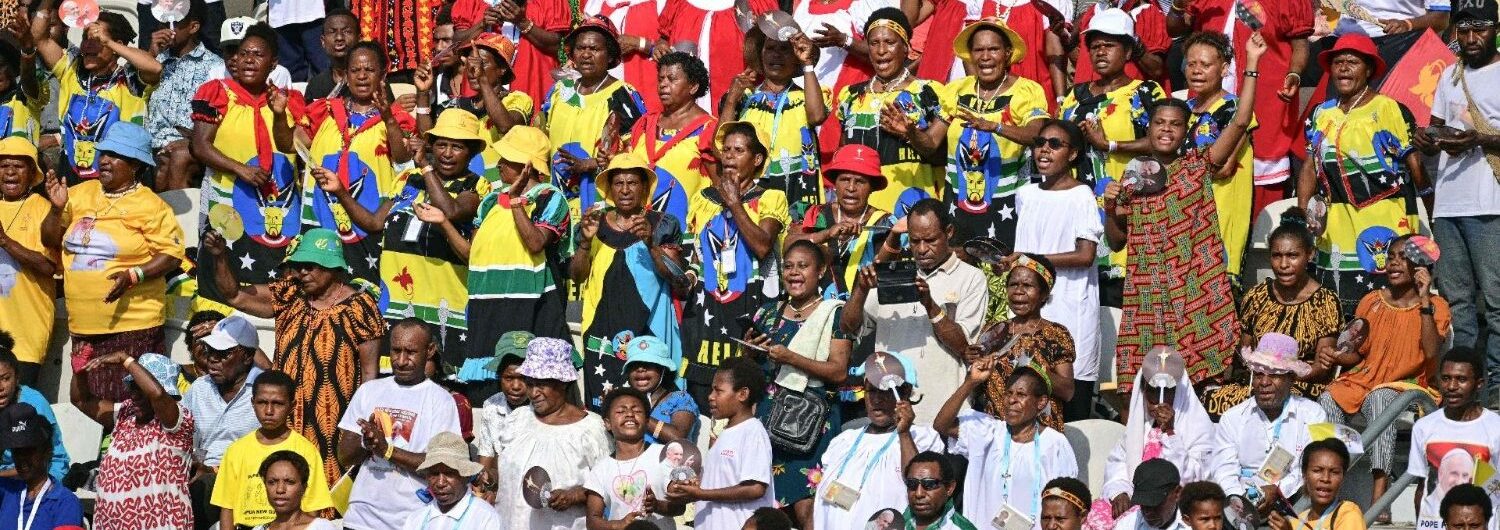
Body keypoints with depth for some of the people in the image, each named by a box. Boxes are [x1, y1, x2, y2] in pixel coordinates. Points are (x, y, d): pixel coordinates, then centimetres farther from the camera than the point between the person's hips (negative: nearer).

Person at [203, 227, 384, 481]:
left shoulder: (358, 306, -5)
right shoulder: (290, 295, 10)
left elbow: (369, 371, -4)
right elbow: (236, 295, 8)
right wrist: (219, 257, -7)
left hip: (333, 426, -5)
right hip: (287, 422, 5)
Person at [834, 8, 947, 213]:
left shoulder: (928, 93, 2)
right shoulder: (851, 96, 15)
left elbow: (932, 147, -8)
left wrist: (910, 133, -26)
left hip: (909, 202, -4)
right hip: (860, 201, 4)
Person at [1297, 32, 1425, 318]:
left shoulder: (1390, 111, -3)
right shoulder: (1321, 114, 15)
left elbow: (1417, 169, -4)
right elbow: (1310, 167, 20)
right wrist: (1304, 212, 7)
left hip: (1383, 226, -6)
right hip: (1335, 232, 6)